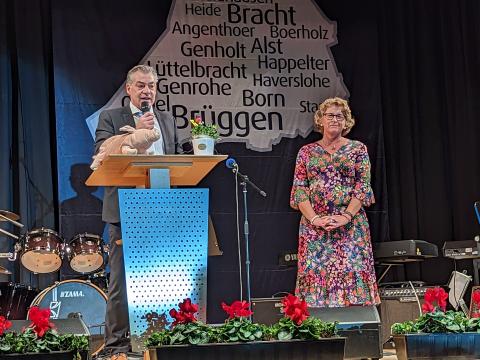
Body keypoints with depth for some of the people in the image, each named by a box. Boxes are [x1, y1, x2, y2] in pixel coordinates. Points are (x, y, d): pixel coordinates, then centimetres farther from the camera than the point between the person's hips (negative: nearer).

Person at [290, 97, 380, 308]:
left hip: (350, 225, -1)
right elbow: (299, 189, 4)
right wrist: (314, 218, -11)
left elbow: (363, 186, 0)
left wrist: (345, 217, -13)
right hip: (314, 227, 1)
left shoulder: (357, 149, 9)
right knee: (316, 275, -4)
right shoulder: (307, 152, 12)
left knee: (352, 277, -7)